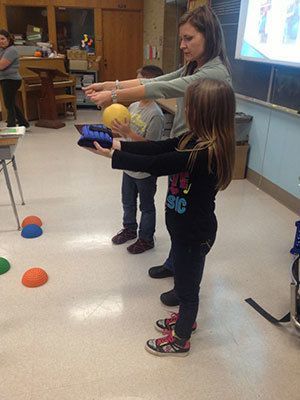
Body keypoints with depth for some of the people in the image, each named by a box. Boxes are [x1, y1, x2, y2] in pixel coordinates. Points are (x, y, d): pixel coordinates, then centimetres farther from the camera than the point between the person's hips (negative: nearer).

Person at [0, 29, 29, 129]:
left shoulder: (11, 50, -14)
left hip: (11, 80, -10)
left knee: (9, 105, -5)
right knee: (11, 104, 17)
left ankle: (11, 127, 2)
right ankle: (24, 124, 26)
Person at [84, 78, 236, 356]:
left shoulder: (206, 152, -31)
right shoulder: (196, 139, -3)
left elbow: (155, 164, -28)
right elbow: (159, 147, 0)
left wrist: (112, 155, -18)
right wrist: (120, 145, -7)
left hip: (194, 233, -9)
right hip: (184, 226, 9)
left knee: (187, 286, 13)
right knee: (185, 280, 28)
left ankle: (180, 340, 37)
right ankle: (186, 318, 53)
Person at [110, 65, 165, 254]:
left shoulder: (156, 115, -23)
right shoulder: (133, 106, 0)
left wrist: (128, 132, -30)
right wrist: (118, 130, -11)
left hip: (145, 171, -7)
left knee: (146, 206, 12)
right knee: (128, 202, 24)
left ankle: (146, 239, 31)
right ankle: (129, 229, 46)